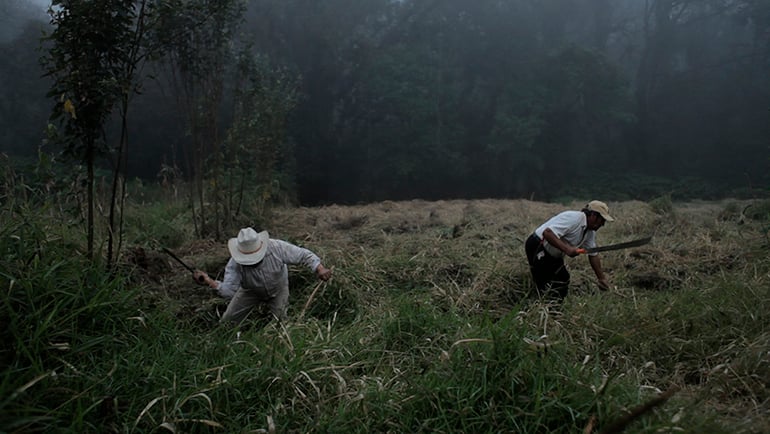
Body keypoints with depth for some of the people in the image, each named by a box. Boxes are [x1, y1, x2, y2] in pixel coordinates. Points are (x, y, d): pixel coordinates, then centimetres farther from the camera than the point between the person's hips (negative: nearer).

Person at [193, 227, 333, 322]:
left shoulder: (277, 248, -35)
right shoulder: (235, 263, -32)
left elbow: (304, 255, -29)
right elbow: (229, 291, -36)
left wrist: (320, 269, -45)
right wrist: (209, 281, -52)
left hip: (278, 289, -1)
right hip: (250, 291, 1)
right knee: (227, 321, 1)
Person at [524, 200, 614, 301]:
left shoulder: (591, 232, 6)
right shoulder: (574, 218, -25)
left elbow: (593, 255, 13)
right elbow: (547, 232, -35)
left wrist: (602, 278, 11)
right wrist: (567, 249, -40)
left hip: (553, 254, 10)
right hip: (537, 247, -10)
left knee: (563, 280, 13)